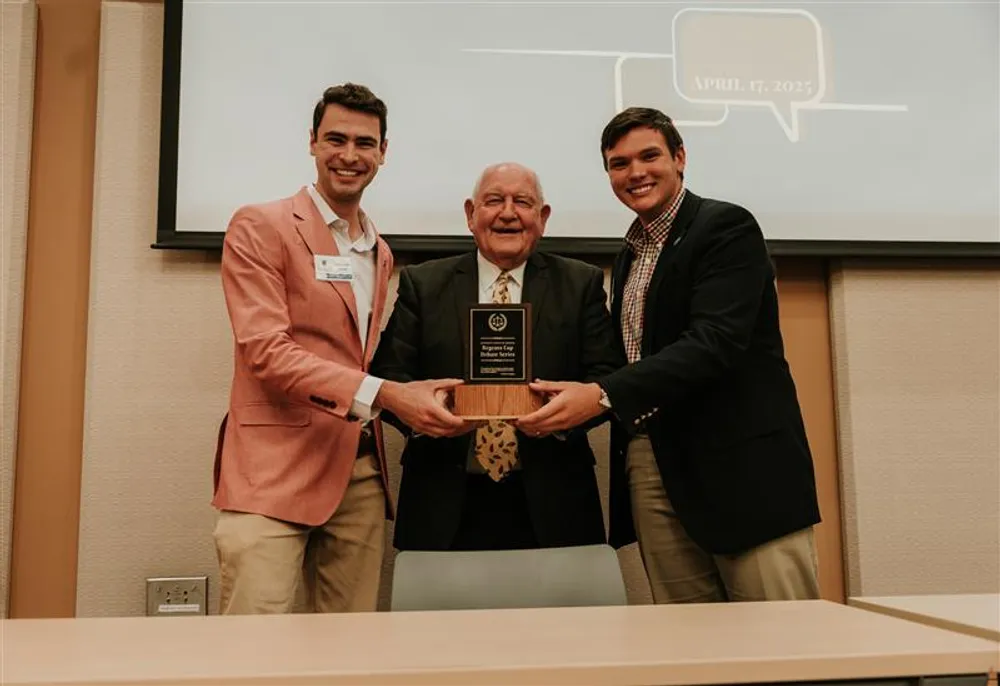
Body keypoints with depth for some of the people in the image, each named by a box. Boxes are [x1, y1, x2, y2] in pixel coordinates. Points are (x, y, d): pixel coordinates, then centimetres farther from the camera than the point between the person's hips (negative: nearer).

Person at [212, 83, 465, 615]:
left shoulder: (380, 253, 19)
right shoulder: (260, 227, -3)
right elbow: (265, 351, -14)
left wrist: (415, 399, 4)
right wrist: (382, 394, -23)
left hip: (361, 475, 7)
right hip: (277, 471, -6)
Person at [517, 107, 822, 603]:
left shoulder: (726, 227, -5)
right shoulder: (630, 253, 18)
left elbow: (714, 341, -19)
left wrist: (602, 395, -27)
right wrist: (573, 396, 1)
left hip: (742, 465, -6)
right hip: (653, 472, 6)